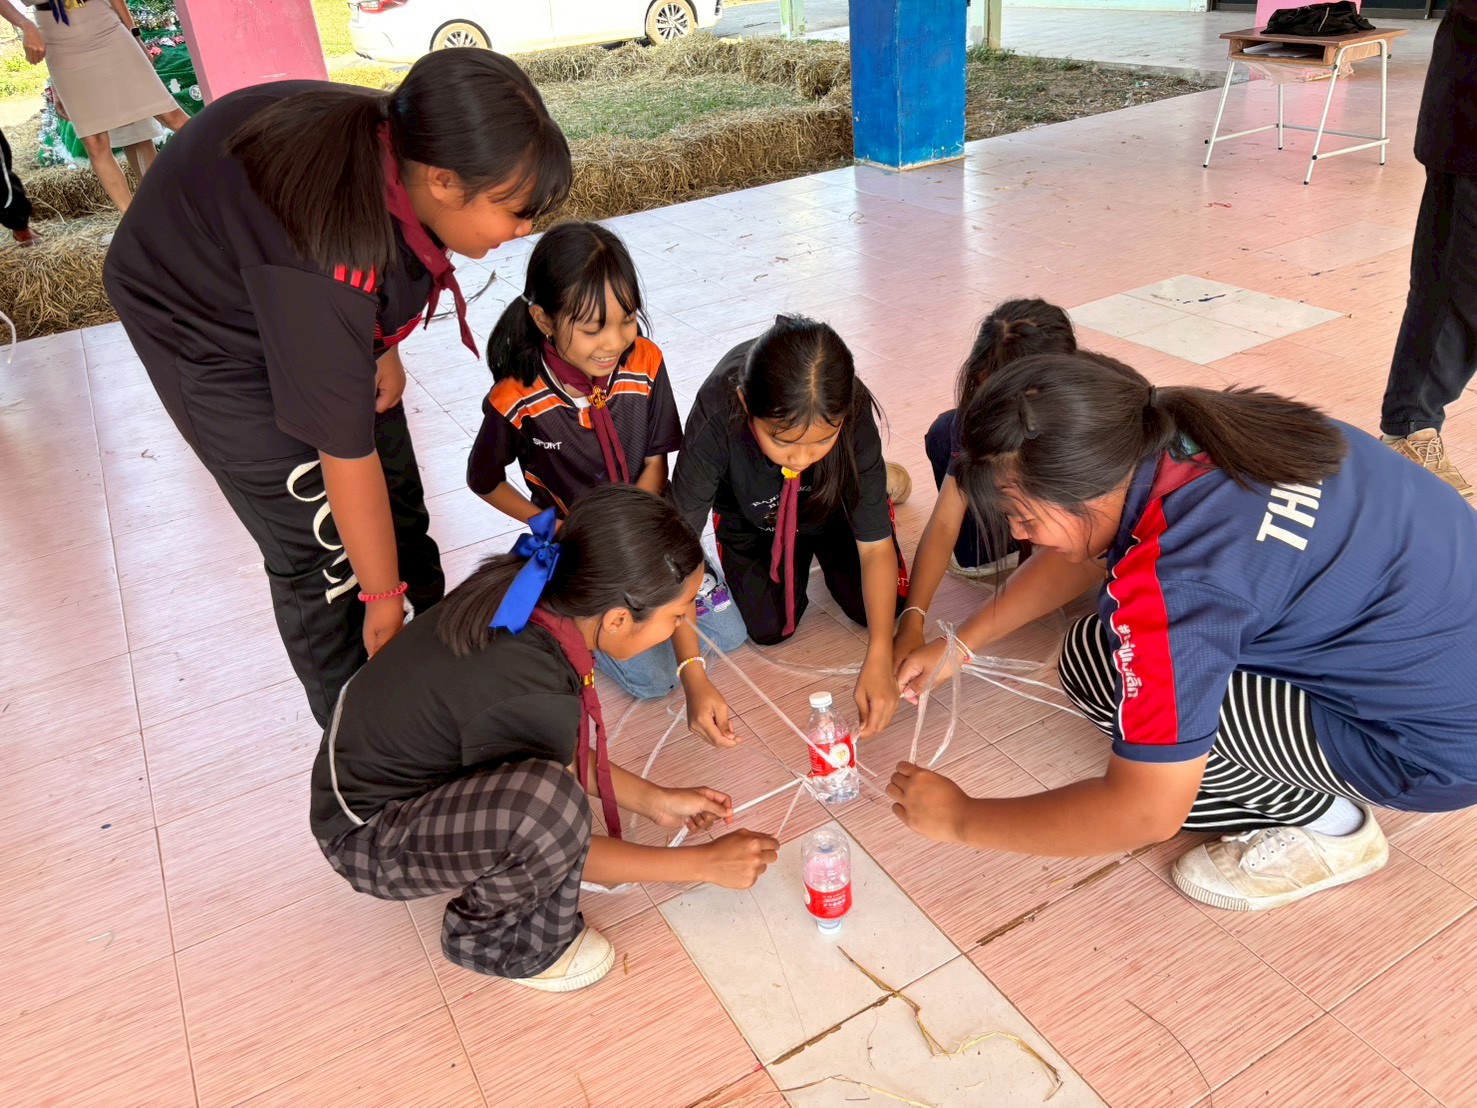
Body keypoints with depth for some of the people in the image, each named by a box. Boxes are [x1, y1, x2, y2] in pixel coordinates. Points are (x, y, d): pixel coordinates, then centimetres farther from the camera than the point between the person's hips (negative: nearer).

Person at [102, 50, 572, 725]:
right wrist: (383, 601, -24)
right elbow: (345, 454, -35)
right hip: (209, 328, -7)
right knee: (321, 543, -7)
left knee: (395, 492, 8)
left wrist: (383, 349, -4)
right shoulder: (328, 260, -43)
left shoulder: (400, 149, -22)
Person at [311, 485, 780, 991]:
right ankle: (489, 940, -3)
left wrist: (654, 801, 6)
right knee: (548, 802, -33)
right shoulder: (531, 695, -34)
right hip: (367, 837, -8)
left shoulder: (522, 587, -13)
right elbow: (554, 830, -15)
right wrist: (705, 862, -7)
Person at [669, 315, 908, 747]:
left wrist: (879, 661, -40)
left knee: (879, 609, -4)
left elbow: (876, 547, -29)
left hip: (836, 503, 1)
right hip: (751, 515, 0)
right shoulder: (716, 415, -42)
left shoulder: (852, 413, -38)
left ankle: (878, 480, 21)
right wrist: (693, 676, -45)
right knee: (769, 628, -10)